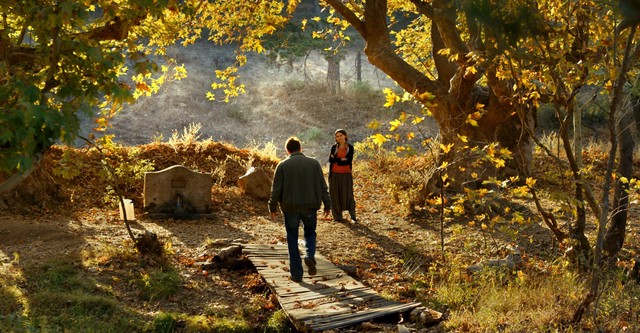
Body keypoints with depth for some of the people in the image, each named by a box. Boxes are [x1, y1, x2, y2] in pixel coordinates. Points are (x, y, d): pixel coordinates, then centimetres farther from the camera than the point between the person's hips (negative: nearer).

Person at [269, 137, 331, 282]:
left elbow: (276, 188, -3)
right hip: (310, 206, 1)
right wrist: (327, 205, 10)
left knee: (292, 239, 9)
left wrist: (273, 207, 7)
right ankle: (310, 256, -8)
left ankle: (296, 273, 8)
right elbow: (323, 186, 2)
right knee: (310, 233, 20)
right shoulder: (314, 163, 2)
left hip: (290, 207, -1)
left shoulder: (283, 165, -3)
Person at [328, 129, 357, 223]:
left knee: (348, 195, -3)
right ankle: (337, 217, 12)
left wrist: (336, 160, -8)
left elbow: (349, 161, -9)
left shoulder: (350, 147, 2)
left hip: (346, 174, -2)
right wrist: (342, 159, -13)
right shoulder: (334, 147, 6)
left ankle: (353, 217, 5)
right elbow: (330, 160, -6)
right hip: (335, 174, 2)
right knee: (335, 195, 3)